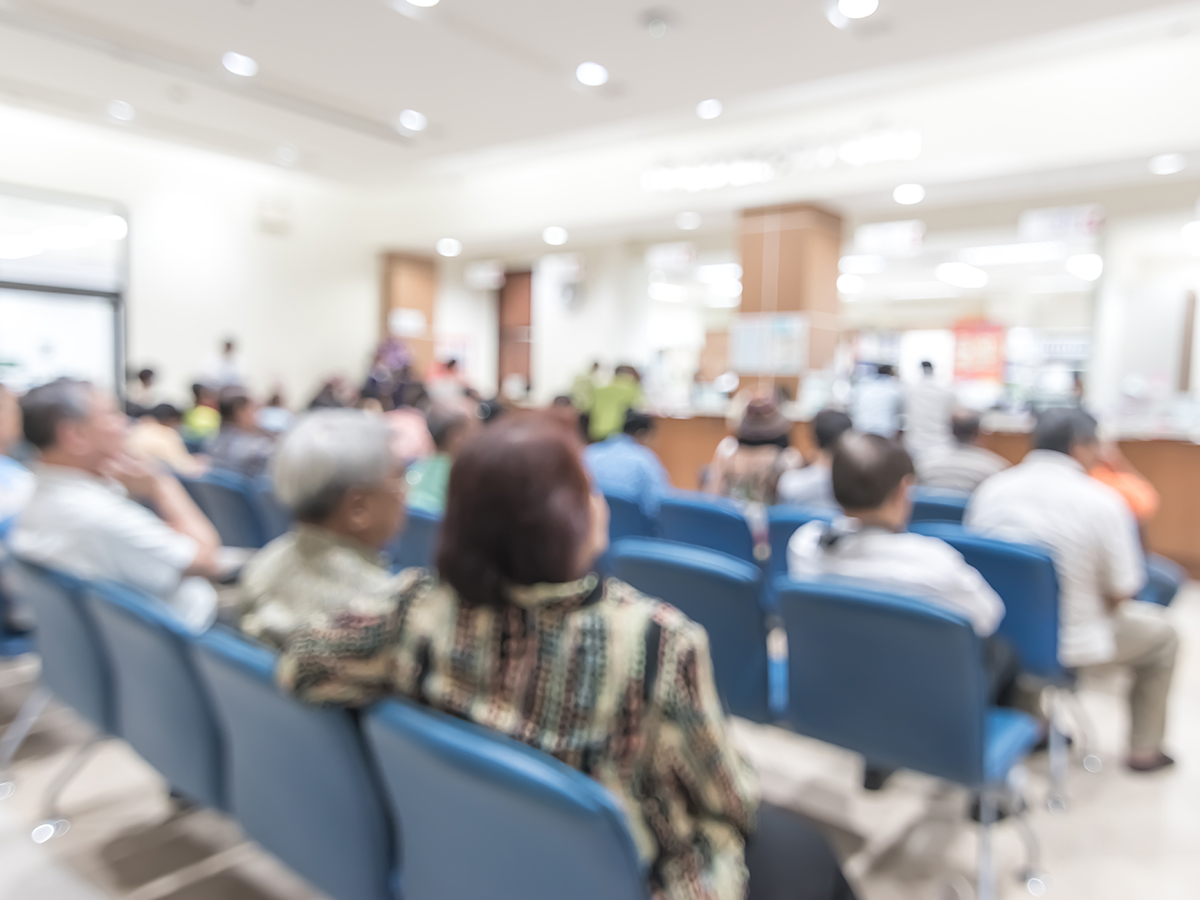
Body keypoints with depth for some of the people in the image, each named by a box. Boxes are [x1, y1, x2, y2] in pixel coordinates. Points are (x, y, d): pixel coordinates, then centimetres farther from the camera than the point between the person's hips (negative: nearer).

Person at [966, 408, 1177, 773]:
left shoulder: (989, 488, -8)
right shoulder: (1102, 502, -19)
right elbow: (1121, 592, -11)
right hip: (1067, 647, -4)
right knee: (1162, 633, 23)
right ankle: (1144, 751, 36)